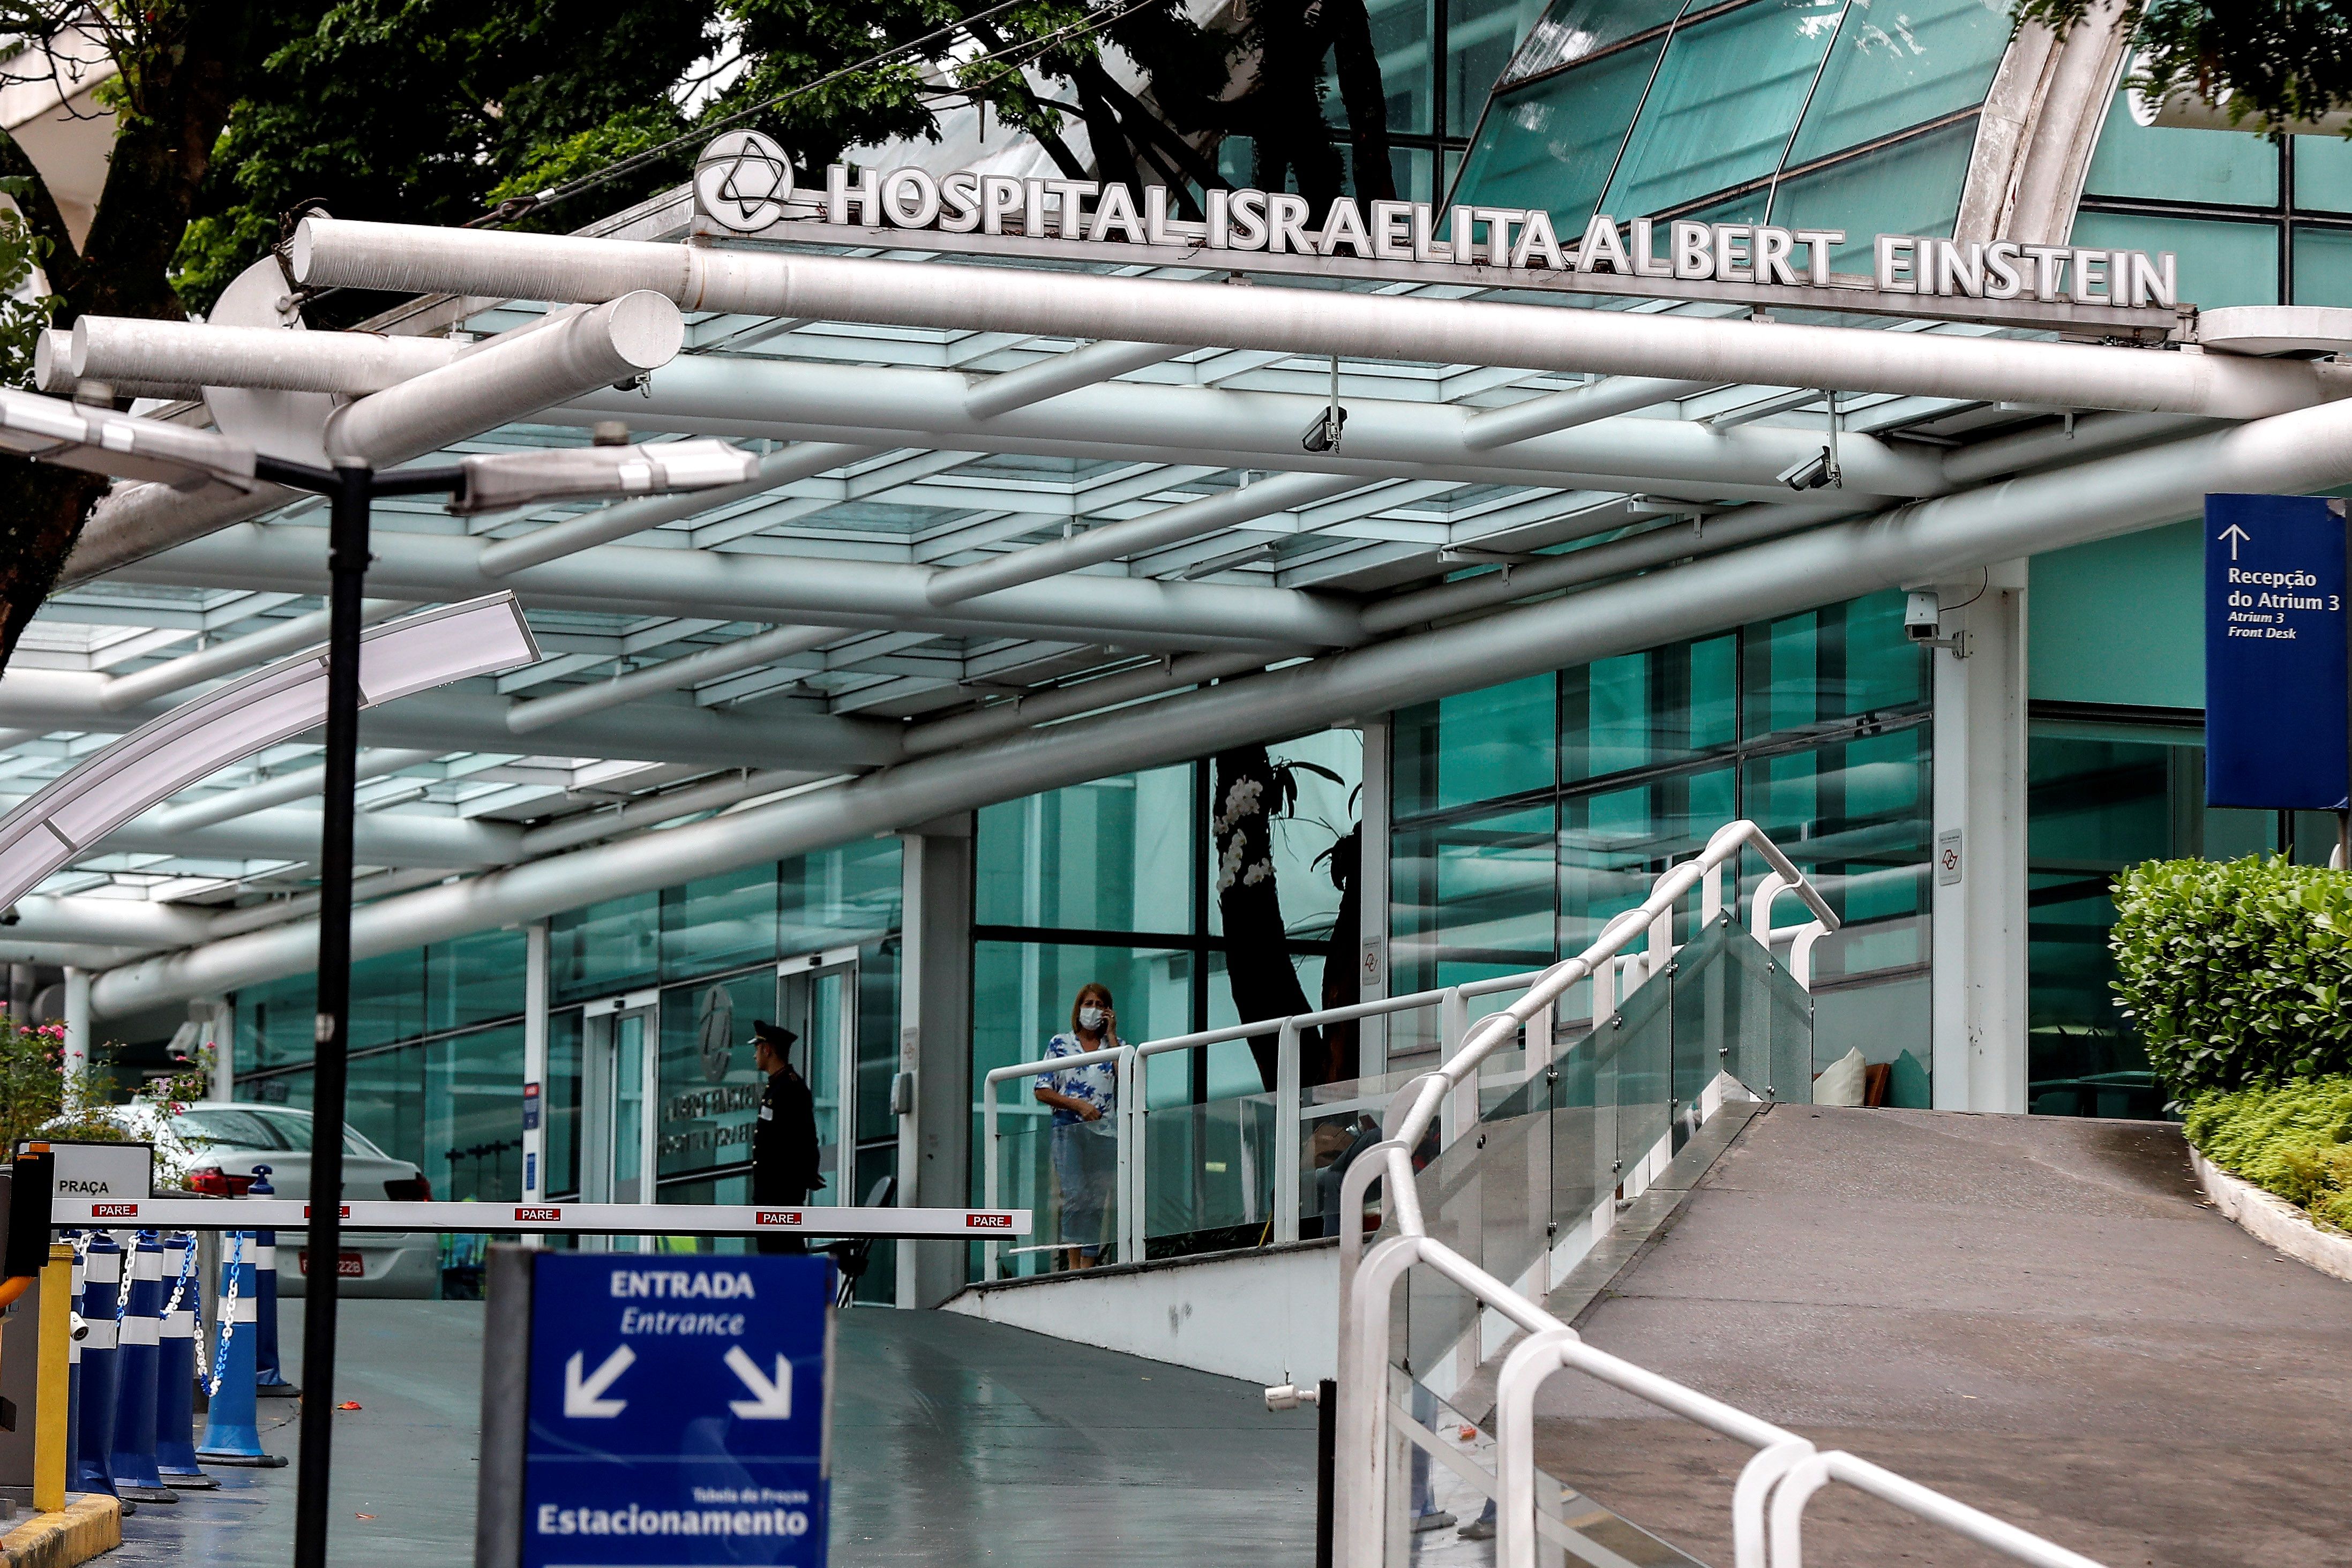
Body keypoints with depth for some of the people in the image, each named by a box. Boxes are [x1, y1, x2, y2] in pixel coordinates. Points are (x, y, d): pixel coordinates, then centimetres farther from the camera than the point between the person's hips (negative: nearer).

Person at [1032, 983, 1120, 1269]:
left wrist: (1112, 1036, -1)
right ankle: (1073, 1263, -13)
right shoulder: (1060, 1044, 9)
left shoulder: (1113, 1044, 15)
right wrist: (1078, 1105, -8)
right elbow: (1043, 1092, 5)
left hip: (1105, 1132, 2)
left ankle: (1089, 1264, -1)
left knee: (1098, 1202, -2)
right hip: (1069, 1130, -2)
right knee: (1075, 1197, -14)